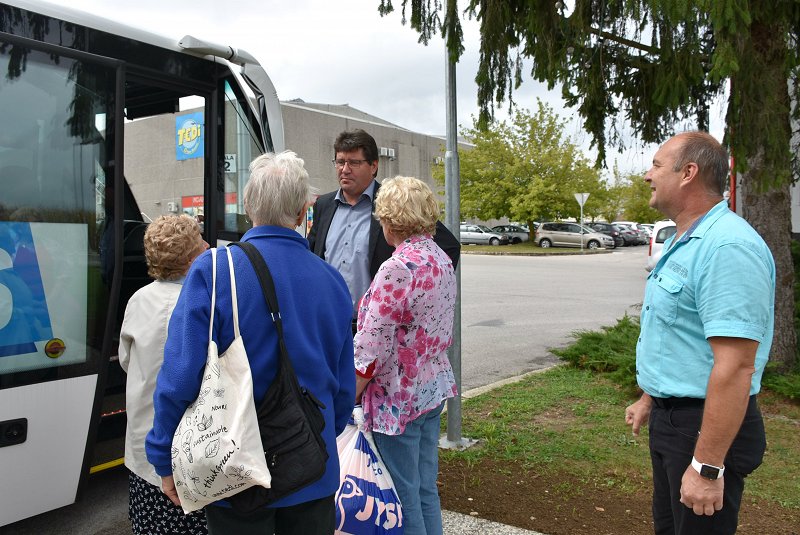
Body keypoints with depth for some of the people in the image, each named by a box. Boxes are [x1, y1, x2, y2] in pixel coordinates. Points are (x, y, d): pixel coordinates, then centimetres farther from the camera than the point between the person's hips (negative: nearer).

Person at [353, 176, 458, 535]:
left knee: (404, 497, 7)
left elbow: (371, 350, -21)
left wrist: (347, 401, -11)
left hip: (400, 396, -9)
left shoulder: (397, 269, -22)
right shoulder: (442, 259, 5)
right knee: (425, 490, 20)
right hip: (434, 386, 9)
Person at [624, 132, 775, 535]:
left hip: (706, 424, -10)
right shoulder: (684, 243, 10)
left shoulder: (726, 245, -24)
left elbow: (734, 366, -29)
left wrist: (707, 466, -27)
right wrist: (650, 400, 24)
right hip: (671, 417, 10)